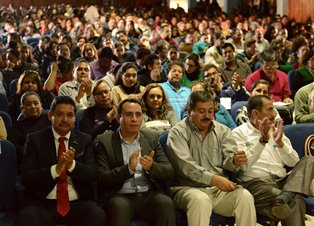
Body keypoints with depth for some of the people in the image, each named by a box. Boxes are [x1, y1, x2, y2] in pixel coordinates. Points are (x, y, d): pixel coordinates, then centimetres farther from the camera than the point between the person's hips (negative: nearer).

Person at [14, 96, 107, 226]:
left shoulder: (85, 140, 10)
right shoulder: (35, 139, 5)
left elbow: (93, 175, 1)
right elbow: (26, 178, -4)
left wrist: (72, 165, -19)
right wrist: (55, 169, -20)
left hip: (77, 203, 3)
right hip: (42, 203, -2)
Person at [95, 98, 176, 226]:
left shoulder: (151, 137, 12)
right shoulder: (104, 141, 4)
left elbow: (169, 172, 7)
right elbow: (102, 178, -5)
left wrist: (151, 167, -16)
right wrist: (129, 168, -21)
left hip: (148, 195, 3)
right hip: (119, 196, -2)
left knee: (166, 203, -28)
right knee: (120, 206, -35)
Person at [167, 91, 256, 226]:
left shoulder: (222, 131, 13)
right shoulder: (178, 132, 0)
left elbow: (228, 160, 1)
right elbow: (186, 166, -14)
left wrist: (234, 160, -25)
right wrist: (213, 178, -27)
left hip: (219, 188, 4)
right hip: (189, 188, -3)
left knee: (245, 196, -24)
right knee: (201, 200, -36)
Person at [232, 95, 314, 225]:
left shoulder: (276, 131, 23)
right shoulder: (239, 132, 7)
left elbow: (294, 162, 13)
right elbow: (243, 165, -9)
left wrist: (280, 142, -5)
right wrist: (262, 140, -17)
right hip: (257, 183, -8)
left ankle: (284, 198, -39)